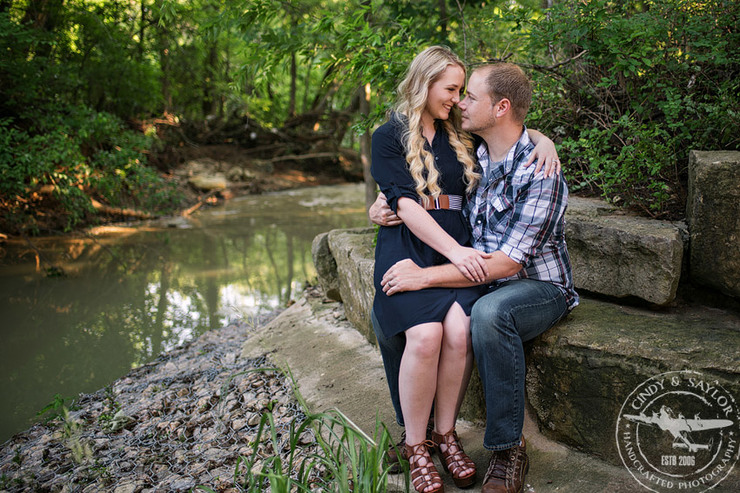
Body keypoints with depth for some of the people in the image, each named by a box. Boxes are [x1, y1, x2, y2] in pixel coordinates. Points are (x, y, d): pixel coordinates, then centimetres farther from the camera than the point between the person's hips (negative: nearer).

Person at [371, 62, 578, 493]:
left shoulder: (540, 171, -20)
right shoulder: (469, 155, 2)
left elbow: (508, 262, -26)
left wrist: (426, 276, -28)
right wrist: (381, 206, -5)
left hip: (538, 287, -7)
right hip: (476, 281, 7)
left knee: (490, 313, -40)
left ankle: (508, 448, -21)